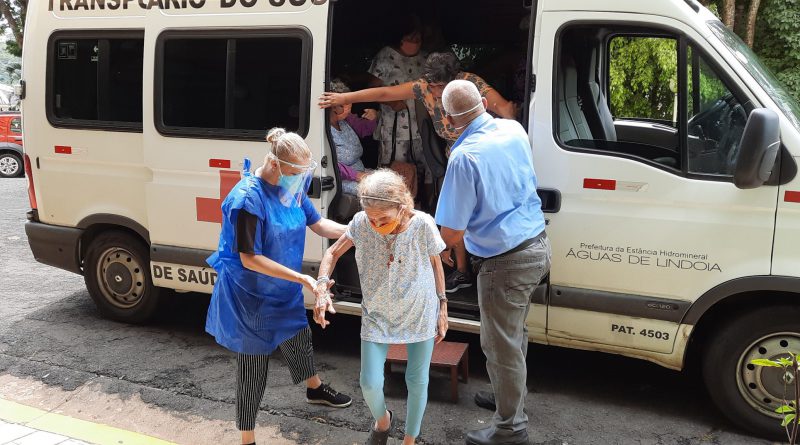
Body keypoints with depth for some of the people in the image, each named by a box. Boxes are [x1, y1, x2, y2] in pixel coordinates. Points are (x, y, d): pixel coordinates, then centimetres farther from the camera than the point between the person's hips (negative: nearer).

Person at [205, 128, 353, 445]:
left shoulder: (291, 188, -6)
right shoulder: (248, 198, -29)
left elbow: (318, 224, 4)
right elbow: (249, 258, -28)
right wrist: (301, 278, -31)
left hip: (284, 291, 8)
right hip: (251, 296, -7)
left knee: (299, 339, 29)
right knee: (253, 365, 6)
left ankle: (315, 389, 59)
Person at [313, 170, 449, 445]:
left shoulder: (423, 225, -21)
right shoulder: (361, 223, -19)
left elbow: (436, 264, -4)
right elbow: (333, 253, -5)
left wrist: (442, 307, 1)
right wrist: (322, 287, -23)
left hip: (420, 312, -1)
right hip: (377, 313, 1)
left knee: (417, 381, 10)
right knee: (370, 383, 0)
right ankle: (382, 420, 36)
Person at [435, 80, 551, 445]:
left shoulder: (465, 156, -22)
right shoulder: (514, 130, 1)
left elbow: (452, 233, -19)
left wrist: (442, 250, 4)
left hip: (505, 262, -8)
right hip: (538, 247, 9)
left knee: (501, 346, 7)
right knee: (514, 334, 25)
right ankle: (510, 396, 42)